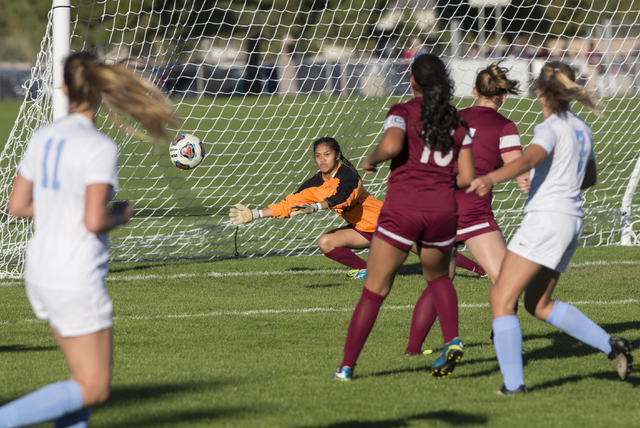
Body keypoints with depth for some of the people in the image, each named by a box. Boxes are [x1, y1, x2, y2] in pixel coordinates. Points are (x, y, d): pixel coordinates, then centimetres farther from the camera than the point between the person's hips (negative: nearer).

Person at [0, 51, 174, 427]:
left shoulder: (43, 138, 5)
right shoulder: (101, 148, -16)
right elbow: (94, 222, -23)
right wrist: (121, 215, -3)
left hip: (40, 277, 8)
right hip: (77, 282, -8)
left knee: (86, 376, 18)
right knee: (93, 389, 1)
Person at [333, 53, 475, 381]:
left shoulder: (403, 111, -1)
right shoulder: (456, 121, 10)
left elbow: (391, 146, -22)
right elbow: (466, 178, 8)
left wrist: (370, 160, -2)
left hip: (401, 210, -3)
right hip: (443, 210, 3)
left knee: (375, 290, 5)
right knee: (437, 277, 28)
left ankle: (347, 366, 5)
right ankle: (452, 340, 5)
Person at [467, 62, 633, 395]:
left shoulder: (552, 128, -12)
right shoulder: (581, 129, 13)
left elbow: (528, 159, -32)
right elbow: (590, 177, 28)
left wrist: (491, 178, -45)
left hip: (546, 219, -9)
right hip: (571, 220, 9)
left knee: (501, 298, -7)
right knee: (538, 304, 22)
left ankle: (513, 384, -15)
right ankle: (611, 345, 15)